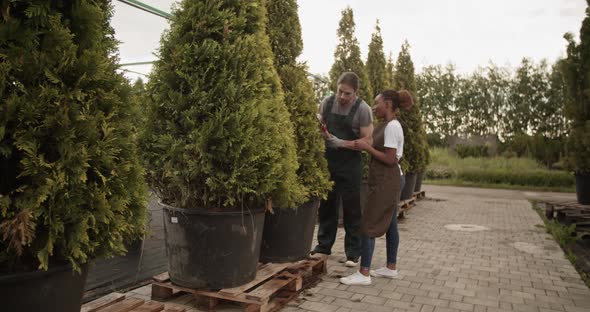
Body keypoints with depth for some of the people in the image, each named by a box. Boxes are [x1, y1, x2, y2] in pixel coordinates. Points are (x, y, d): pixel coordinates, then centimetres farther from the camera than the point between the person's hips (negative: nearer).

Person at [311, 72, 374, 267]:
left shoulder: (362, 109, -10)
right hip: (328, 161, 4)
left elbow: (367, 141, -13)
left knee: (352, 209, 4)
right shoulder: (327, 103, 1)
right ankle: (323, 246, 26)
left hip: (350, 164, -3)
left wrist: (341, 143, -22)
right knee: (327, 205, 12)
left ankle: (353, 253, 15)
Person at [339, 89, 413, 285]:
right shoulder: (388, 125, 13)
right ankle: (391, 268, 26)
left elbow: (390, 160, -20)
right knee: (389, 225, 15)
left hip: (386, 181, -10)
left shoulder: (392, 126, -16)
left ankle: (363, 274, -3)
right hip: (387, 181, 10)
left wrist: (367, 147, -16)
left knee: (368, 226, -7)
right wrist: (365, 145, 2)